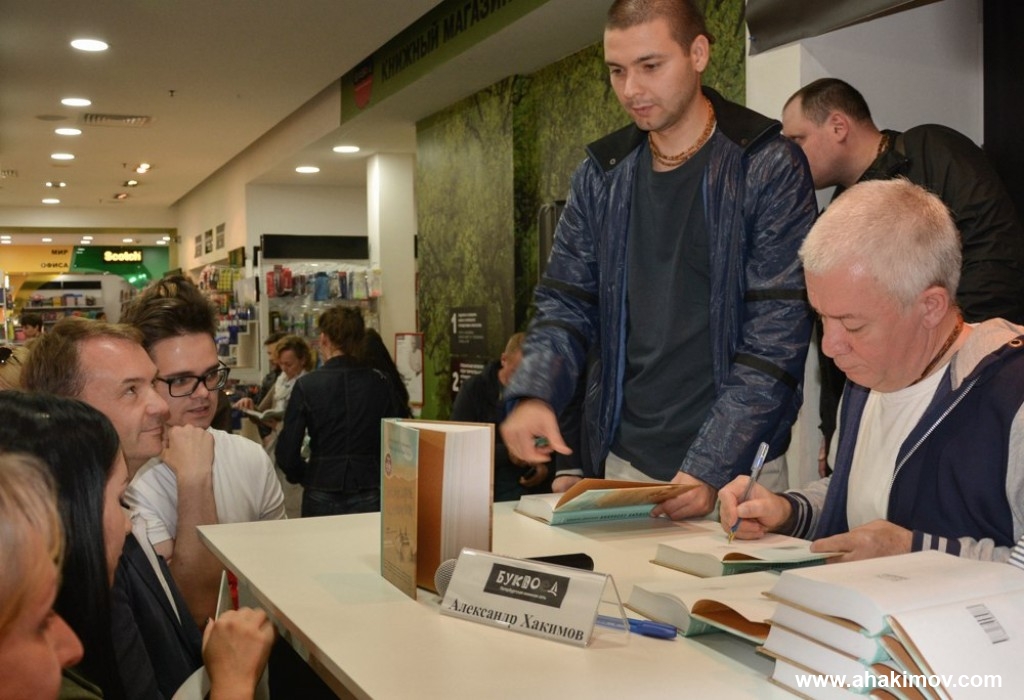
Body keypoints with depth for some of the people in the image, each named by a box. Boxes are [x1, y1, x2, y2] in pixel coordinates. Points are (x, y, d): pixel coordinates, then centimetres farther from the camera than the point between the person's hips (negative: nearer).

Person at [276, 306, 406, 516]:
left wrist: (306, 476, 12)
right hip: (370, 496, 1)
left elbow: (287, 454, -7)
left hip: (321, 498, -1)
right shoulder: (382, 384, -4)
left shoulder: (306, 385, -7)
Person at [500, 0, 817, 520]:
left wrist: (710, 469, -21)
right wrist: (533, 393, -13)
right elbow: (565, 304, 7)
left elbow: (776, 335, -13)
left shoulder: (769, 168, -8)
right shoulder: (600, 174, 6)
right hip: (620, 463, 4)